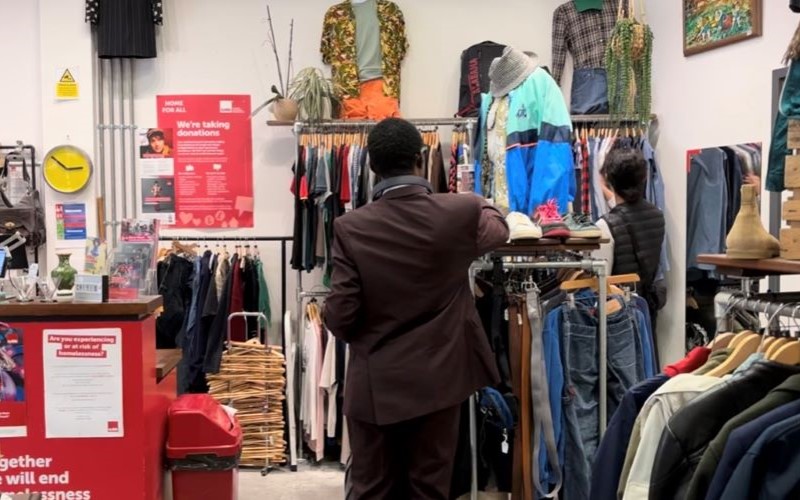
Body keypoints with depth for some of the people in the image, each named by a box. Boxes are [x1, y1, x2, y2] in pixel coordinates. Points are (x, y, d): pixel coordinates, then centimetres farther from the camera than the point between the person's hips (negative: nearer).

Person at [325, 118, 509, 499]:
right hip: (438, 379, 1)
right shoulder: (462, 213, -9)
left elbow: (340, 317, -13)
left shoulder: (350, 228, -14)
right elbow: (498, 230, 15)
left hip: (374, 384, -1)